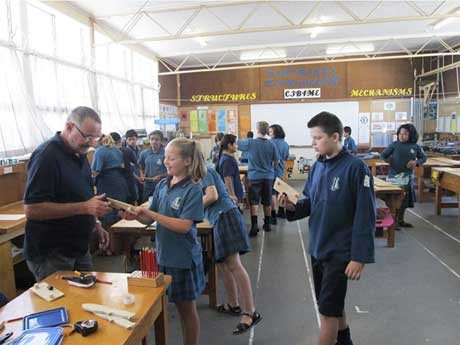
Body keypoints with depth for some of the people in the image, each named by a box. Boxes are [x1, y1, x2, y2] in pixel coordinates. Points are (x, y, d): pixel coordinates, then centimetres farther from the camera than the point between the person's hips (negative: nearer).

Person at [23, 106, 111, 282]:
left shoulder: (79, 154, 7)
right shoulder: (47, 155, -19)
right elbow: (31, 209, -25)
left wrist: (96, 224, 7)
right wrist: (84, 207, -27)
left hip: (79, 249, 8)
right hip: (50, 255, -8)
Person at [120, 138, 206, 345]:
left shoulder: (193, 189, -15)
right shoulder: (162, 185, 2)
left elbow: (184, 226, -22)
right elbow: (150, 220, 5)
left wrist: (151, 213, -24)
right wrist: (136, 216, -16)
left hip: (184, 258, -5)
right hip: (163, 255, 5)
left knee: (187, 307, 12)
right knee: (178, 306, 19)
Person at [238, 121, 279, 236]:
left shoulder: (250, 142, -10)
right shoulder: (272, 145, -3)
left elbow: (236, 143, 2)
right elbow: (276, 161, 4)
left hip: (255, 176, -2)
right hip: (268, 176, 3)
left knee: (254, 202, 0)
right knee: (267, 202, 12)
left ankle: (254, 225, -8)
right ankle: (267, 224, 23)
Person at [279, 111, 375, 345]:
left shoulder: (356, 168, -17)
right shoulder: (317, 166, 3)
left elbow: (365, 216, -18)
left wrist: (359, 257, -18)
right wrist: (292, 206, -10)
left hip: (339, 252, -7)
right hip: (317, 249, 7)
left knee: (328, 311, 3)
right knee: (333, 306, 24)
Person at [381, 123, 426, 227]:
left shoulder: (415, 147, 1)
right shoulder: (394, 145, -5)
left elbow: (423, 158, 12)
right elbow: (383, 155, 2)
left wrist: (416, 162, -7)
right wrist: (388, 160, -18)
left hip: (408, 176, 3)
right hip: (394, 175, -3)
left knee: (405, 199, 14)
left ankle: (400, 220, 29)